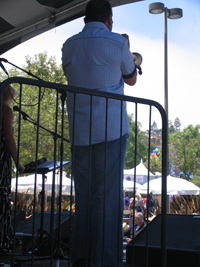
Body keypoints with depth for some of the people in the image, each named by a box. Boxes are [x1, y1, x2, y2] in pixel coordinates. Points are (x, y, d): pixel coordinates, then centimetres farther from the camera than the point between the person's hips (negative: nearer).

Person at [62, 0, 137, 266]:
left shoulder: (69, 45, 9)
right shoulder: (117, 43, -3)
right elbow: (131, 79, 12)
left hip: (79, 132, 4)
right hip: (111, 130, -4)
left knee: (83, 195, 12)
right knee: (109, 196, 0)